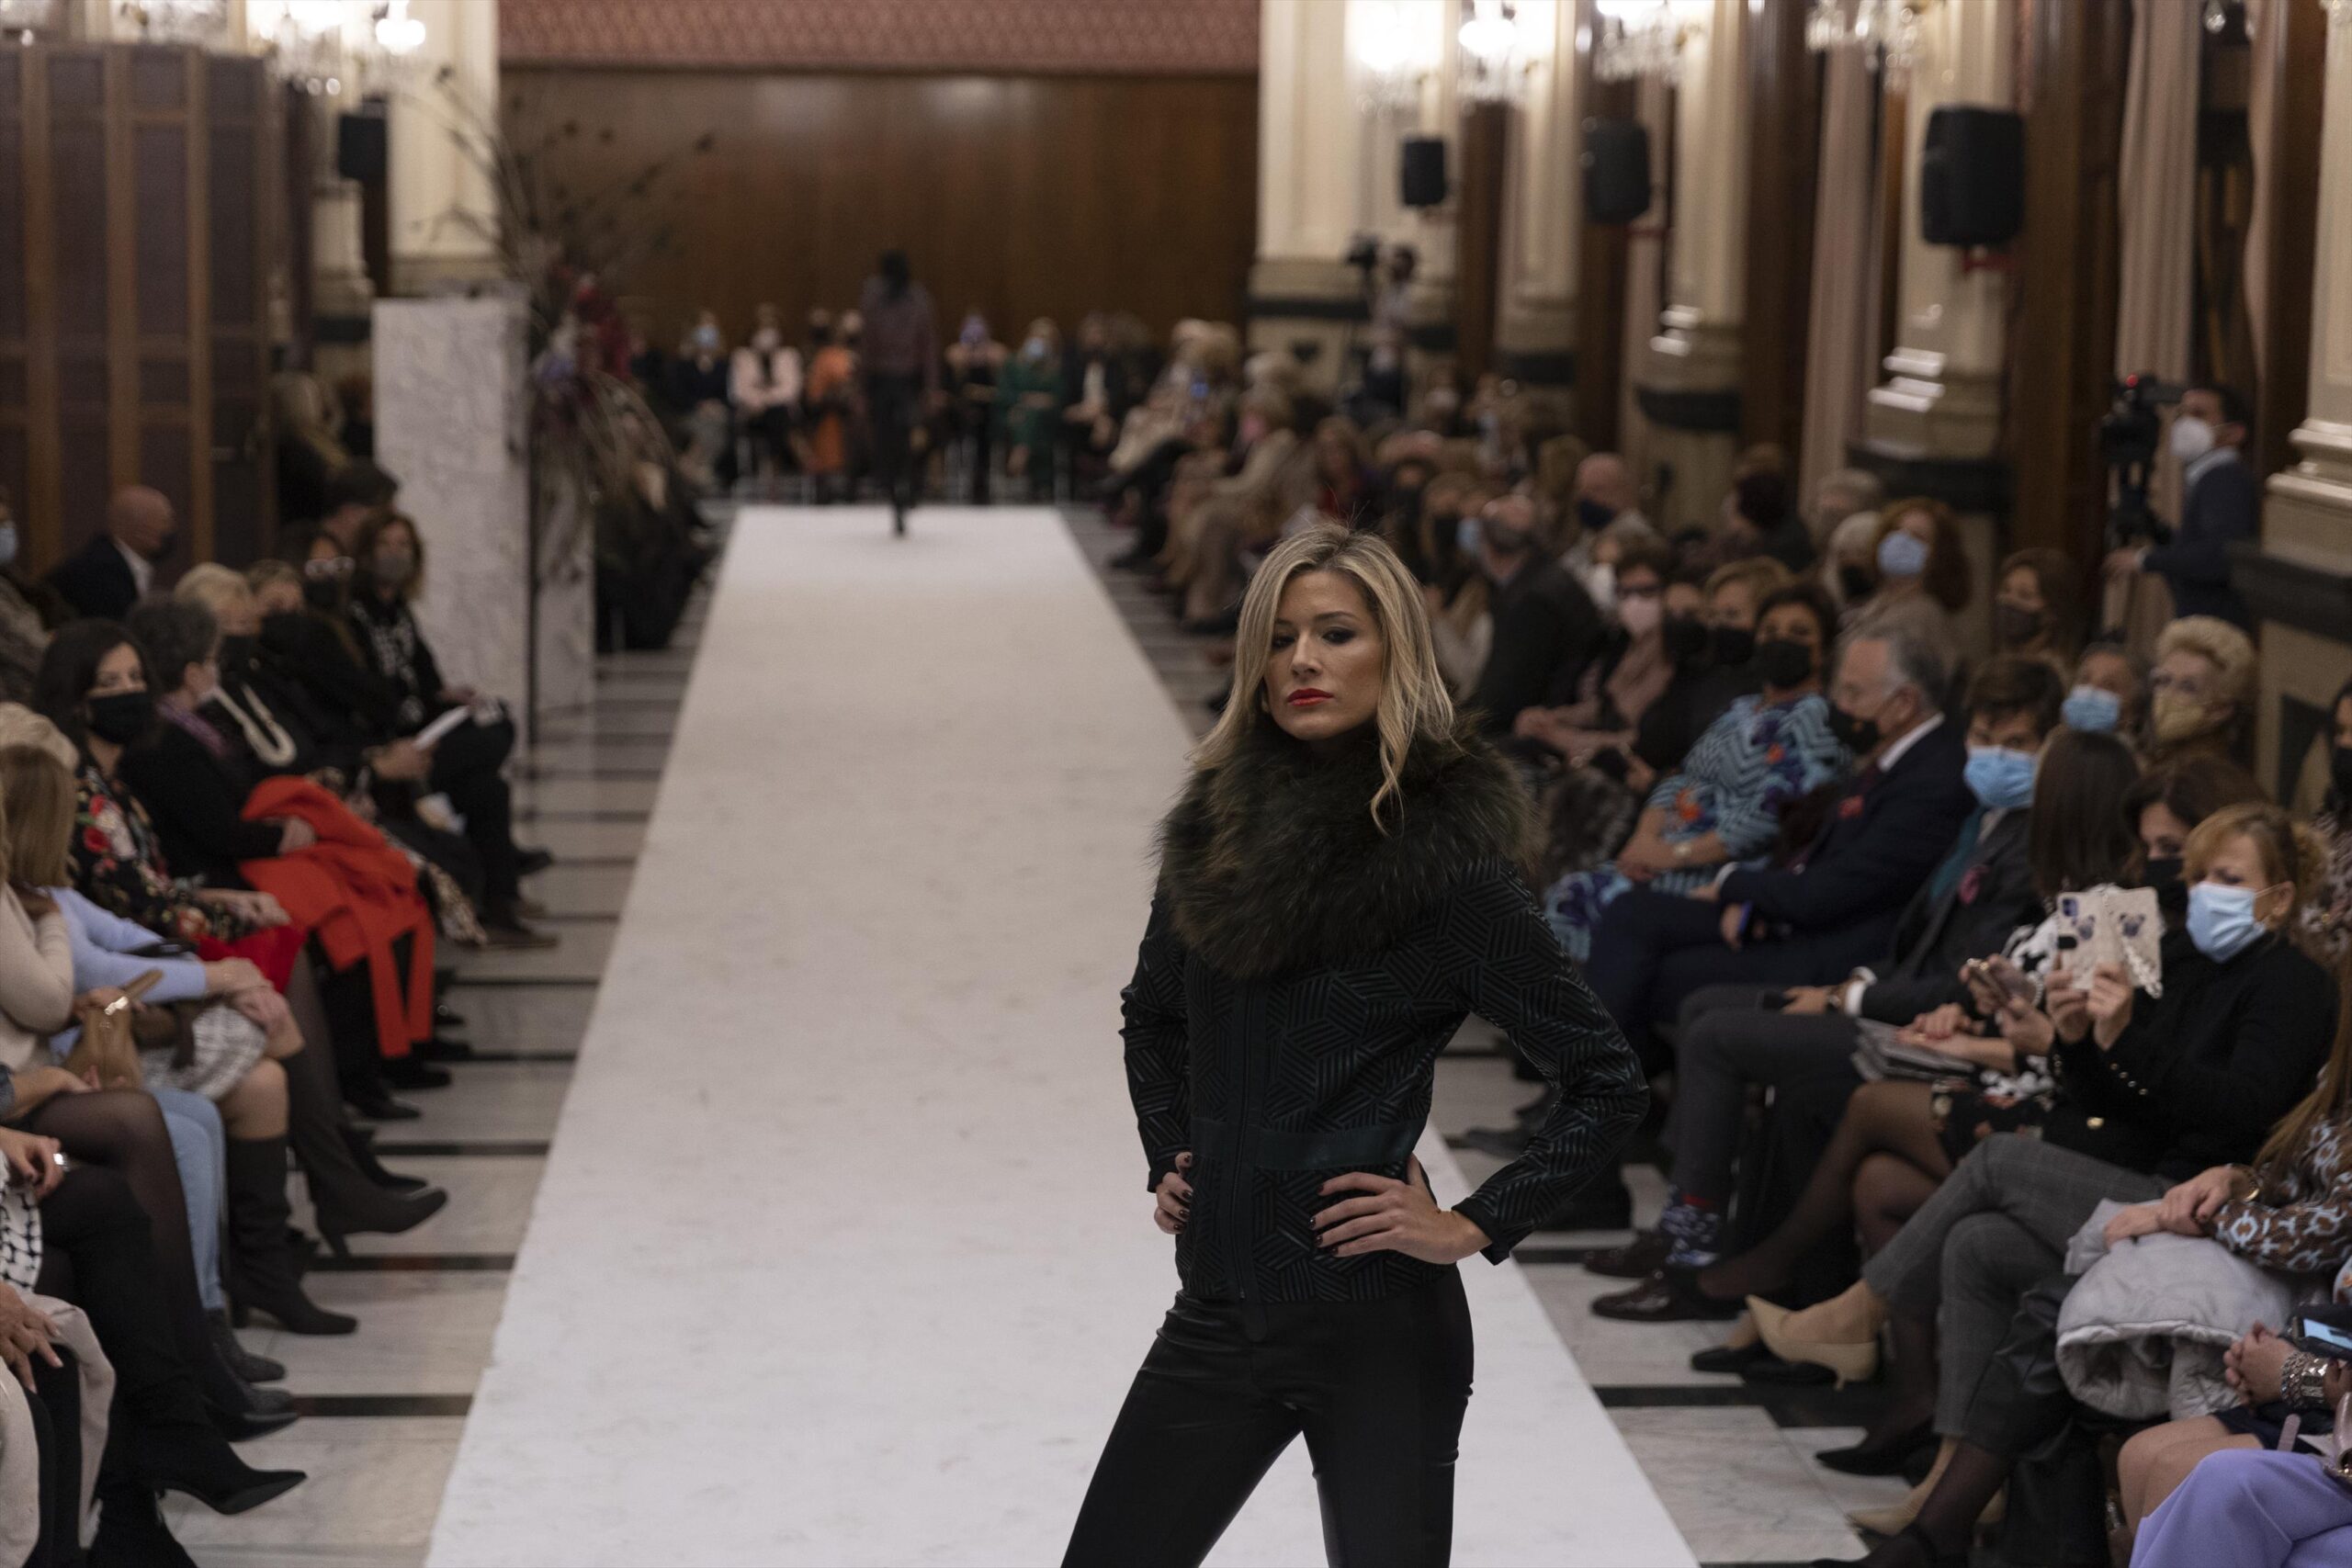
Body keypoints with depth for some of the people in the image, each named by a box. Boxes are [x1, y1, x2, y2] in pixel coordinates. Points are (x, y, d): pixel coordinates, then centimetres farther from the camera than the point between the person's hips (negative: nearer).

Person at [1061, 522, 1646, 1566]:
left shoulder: (1447, 862, -11)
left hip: (1377, 1326, -5)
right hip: (1219, 1310, 6)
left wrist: (1474, 1227, -12)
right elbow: (1153, 1014, 25)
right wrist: (1167, 1160, 13)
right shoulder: (1218, 826, 5)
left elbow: (1605, 1082, -8)